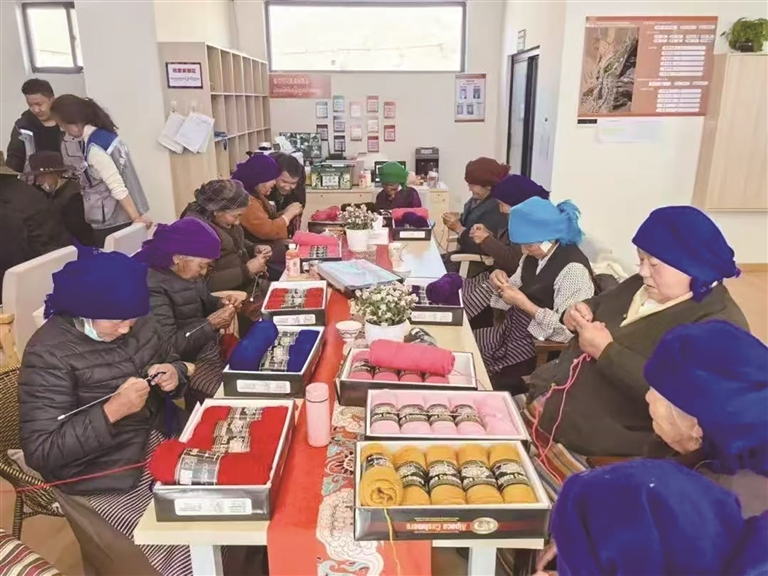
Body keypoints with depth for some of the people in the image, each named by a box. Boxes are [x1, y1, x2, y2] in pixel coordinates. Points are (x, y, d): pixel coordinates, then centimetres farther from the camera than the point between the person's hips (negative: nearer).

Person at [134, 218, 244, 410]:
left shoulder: (187, 271, 2)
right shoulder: (153, 287, -24)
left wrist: (221, 303, -2)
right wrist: (210, 323, -22)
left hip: (211, 346, 9)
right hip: (189, 363, -9)